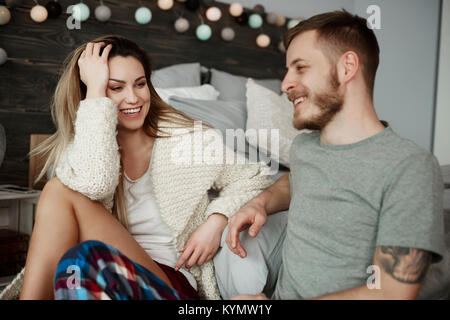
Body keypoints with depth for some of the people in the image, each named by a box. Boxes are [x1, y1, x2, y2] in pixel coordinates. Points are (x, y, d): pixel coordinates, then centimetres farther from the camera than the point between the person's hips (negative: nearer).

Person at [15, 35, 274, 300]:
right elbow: (94, 184, -20)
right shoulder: (78, 149, 4)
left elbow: (254, 177, 9)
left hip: (171, 282, -2)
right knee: (59, 189, -20)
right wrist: (96, 89, -13)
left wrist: (216, 221, -10)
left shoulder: (190, 140, 2)